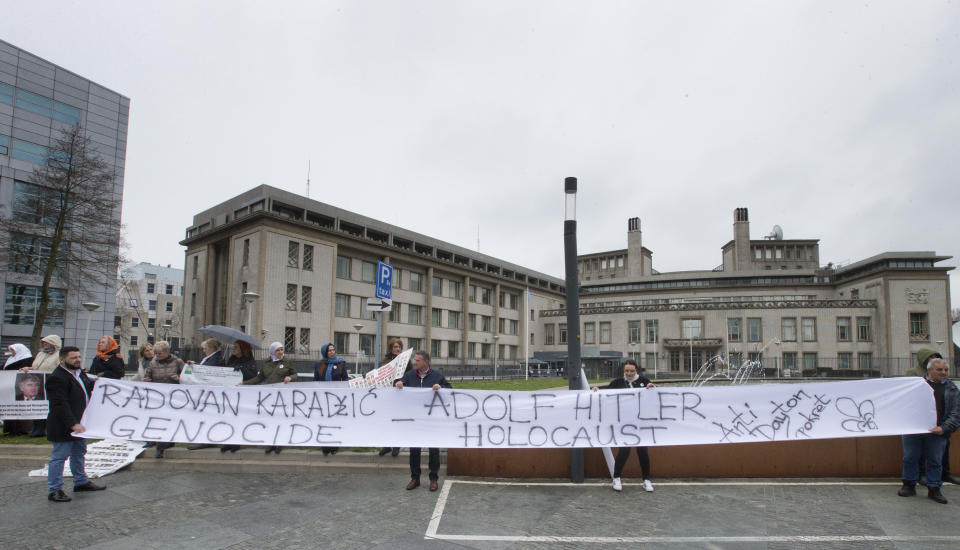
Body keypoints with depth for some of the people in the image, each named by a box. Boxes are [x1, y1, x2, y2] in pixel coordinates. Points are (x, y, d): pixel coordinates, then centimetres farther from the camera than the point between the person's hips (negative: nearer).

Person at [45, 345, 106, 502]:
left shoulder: (79, 373, 8)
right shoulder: (57, 378, -22)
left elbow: (86, 388, 29)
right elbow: (60, 405, -26)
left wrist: (94, 383, 8)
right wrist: (73, 424, -29)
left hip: (79, 425, 10)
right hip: (63, 428, -10)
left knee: (79, 453, 20)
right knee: (59, 457, 0)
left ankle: (81, 482, 34)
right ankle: (54, 490, 10)